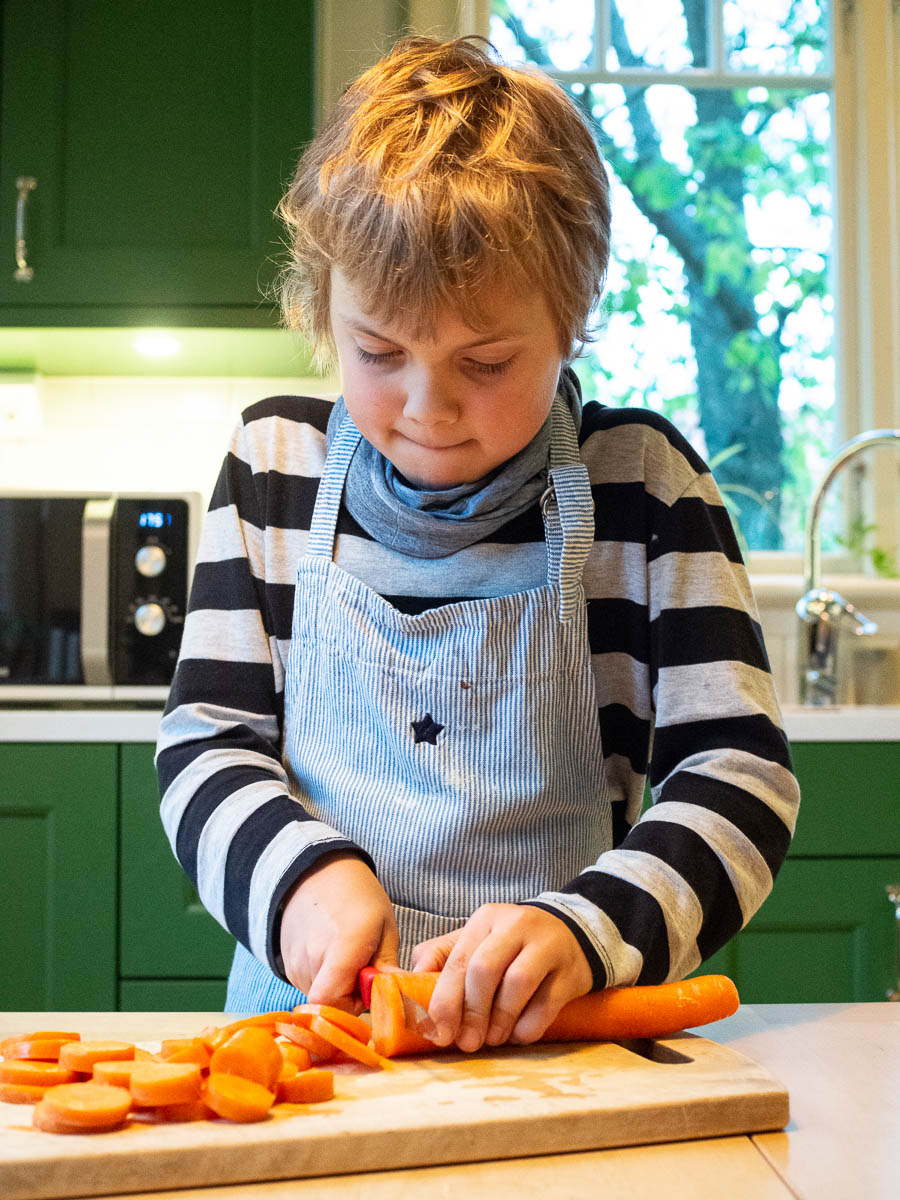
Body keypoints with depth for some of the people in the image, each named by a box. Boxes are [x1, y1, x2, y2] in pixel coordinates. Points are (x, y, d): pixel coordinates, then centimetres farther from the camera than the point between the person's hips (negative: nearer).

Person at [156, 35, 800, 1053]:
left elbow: (738, 772, -6)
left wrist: (587, 930, -22)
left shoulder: (641, 484, -3)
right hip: (310, 1002, 2)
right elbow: (205, 738, 6)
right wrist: (301, 872, -14)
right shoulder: (274, 468, 4)